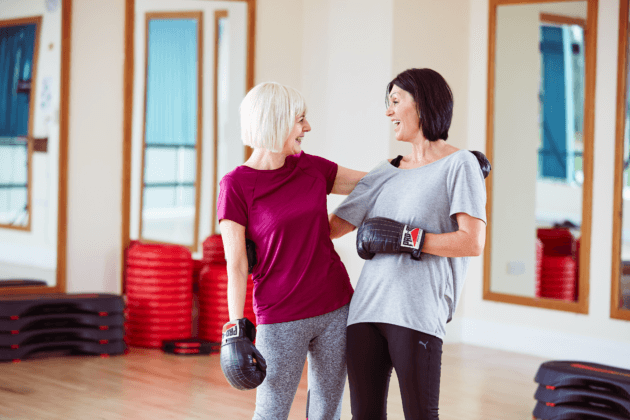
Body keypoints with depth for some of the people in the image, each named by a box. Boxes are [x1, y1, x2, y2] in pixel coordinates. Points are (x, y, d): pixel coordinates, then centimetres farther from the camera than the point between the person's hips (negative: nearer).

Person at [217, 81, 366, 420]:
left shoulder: (310, 168, 5)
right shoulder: (236, 185, -8)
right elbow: (236, 267, -9)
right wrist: (236, 332, -13)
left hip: (336, 309, 5)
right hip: (280, 319, -4)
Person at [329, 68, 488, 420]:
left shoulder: (459, 164, 2)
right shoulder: (386, 173, 20)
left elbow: (473, 243, -8)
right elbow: (334, 226, 20)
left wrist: (407, 239, -10)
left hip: (417, 314, -6)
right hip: (366, 309, 6)